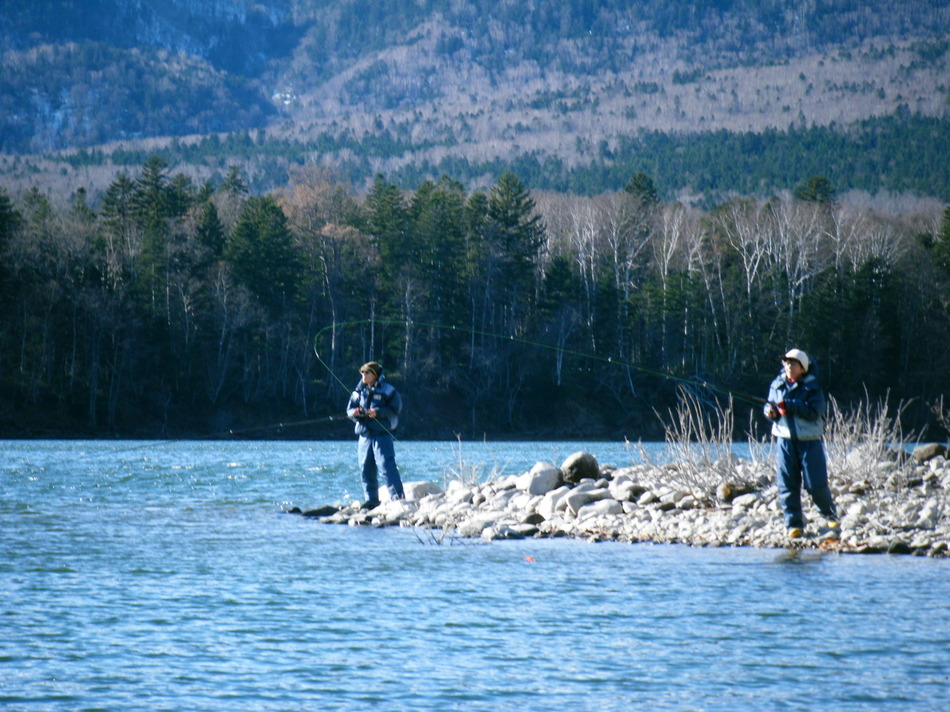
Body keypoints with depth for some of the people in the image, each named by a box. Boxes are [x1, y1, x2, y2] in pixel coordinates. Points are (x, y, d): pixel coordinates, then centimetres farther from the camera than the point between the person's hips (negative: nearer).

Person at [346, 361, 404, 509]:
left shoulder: (387, 390, -2)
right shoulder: (359, 391, 14)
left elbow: (395, 409, -6)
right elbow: (349, 410, 16)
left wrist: (378, 412, -19)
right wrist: (355, 412, -8)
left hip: (382, 434, -6)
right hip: (364, 435, 6)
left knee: (386, 466, -15)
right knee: (366, 470, 6)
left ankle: (397, 496, -13)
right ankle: (372, 501, 13)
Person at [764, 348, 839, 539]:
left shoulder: (812, 387, -5)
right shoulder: (777, 384, 8)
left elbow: (814, 411, -17)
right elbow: (770, 404, 14)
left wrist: (788, 405, -23)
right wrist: (770, 410, -11)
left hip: (809, 439, -4)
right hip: (786, 439, 4)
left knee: (816, 484, -3)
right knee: (787, 484, 0)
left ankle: (831, 515, 21)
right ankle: (794, 524, 7)